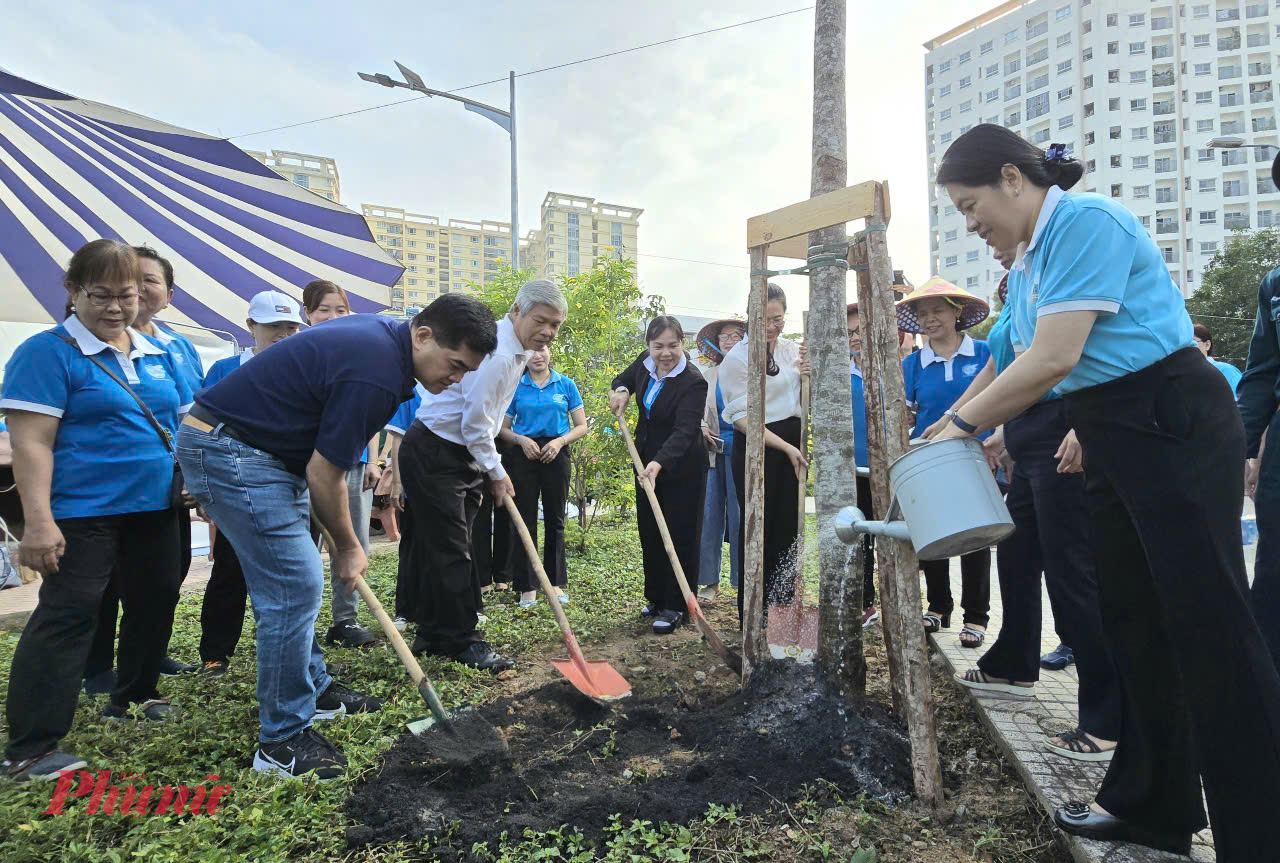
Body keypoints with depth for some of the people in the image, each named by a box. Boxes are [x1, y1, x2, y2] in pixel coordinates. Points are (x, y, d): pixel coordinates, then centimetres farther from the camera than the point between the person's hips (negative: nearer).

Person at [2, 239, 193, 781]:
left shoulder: (159, 356, 10)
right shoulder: (48, 352, -9)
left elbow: (185, 426, 17)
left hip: (154, 509, 7)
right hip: (83, 513, -7)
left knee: (155, 600, 15)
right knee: (67, 615, -5)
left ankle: (133, 695, 35)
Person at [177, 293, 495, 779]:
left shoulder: (382, 336, 4)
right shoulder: (376, 373, -26)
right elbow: (323, 475, -19)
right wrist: (348, 548, -4)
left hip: (265, 450, 11)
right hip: (229, 451, -11)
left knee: (295, 579, 16)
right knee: (295, 587, -10)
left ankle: (314, 692, 30)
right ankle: (281, 742, 1)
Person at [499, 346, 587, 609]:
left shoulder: (566, 385, 4)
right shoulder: (515, 387, 5)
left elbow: (581, 426, 4)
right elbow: (503, 429, 8)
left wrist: (560, 441, -13)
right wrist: (522, 439, -11)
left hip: (555, 455, 0)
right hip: (523, 456, 0)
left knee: (555, 520, 8)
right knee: (525, 520, 2)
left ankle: (556, 582, 19)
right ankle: (528, 586, 11)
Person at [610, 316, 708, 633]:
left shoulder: (693, 382, -24)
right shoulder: (645, 362, -3)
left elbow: (684, 431, -33)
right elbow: (625, 378, 20)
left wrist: (659, 463, -48)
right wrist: (621, 390, -4)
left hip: (681, 468, -7)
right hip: (647, 462, 8)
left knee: (679, 536, -1)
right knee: (649, 533, 15)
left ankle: (675, 607, 7)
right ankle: (657, 598, 29)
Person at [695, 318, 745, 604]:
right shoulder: (708, 374, 15)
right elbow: (697, 410, 17)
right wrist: (703, 430, 0)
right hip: (713, 452, 4)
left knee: (741, 515, -2)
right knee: (710, 514, 3)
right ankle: (710, 581, 13)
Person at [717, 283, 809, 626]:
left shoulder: (793, 350, 9)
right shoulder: (737, 358, -8)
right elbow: (741, 418, -12)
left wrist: (807, 377, -4)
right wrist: (786, 447, -18)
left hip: (793, 446, 5)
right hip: (756, 447, -5)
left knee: (787, 531, 9)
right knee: (758, 531, 0)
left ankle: (781, 611, 21)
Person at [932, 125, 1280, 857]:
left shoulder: (1087, 222, -15)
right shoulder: (1029, 264, 13)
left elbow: (1055, 359, -23)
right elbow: (1038, 369, 14)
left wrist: (963, 423, -14)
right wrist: (978, 428, 6)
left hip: (1177, 428, -10)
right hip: (1115, 440, 10)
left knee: (1208, 624, -5)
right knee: (1133, 620, 13)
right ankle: (1153, 804, 27)